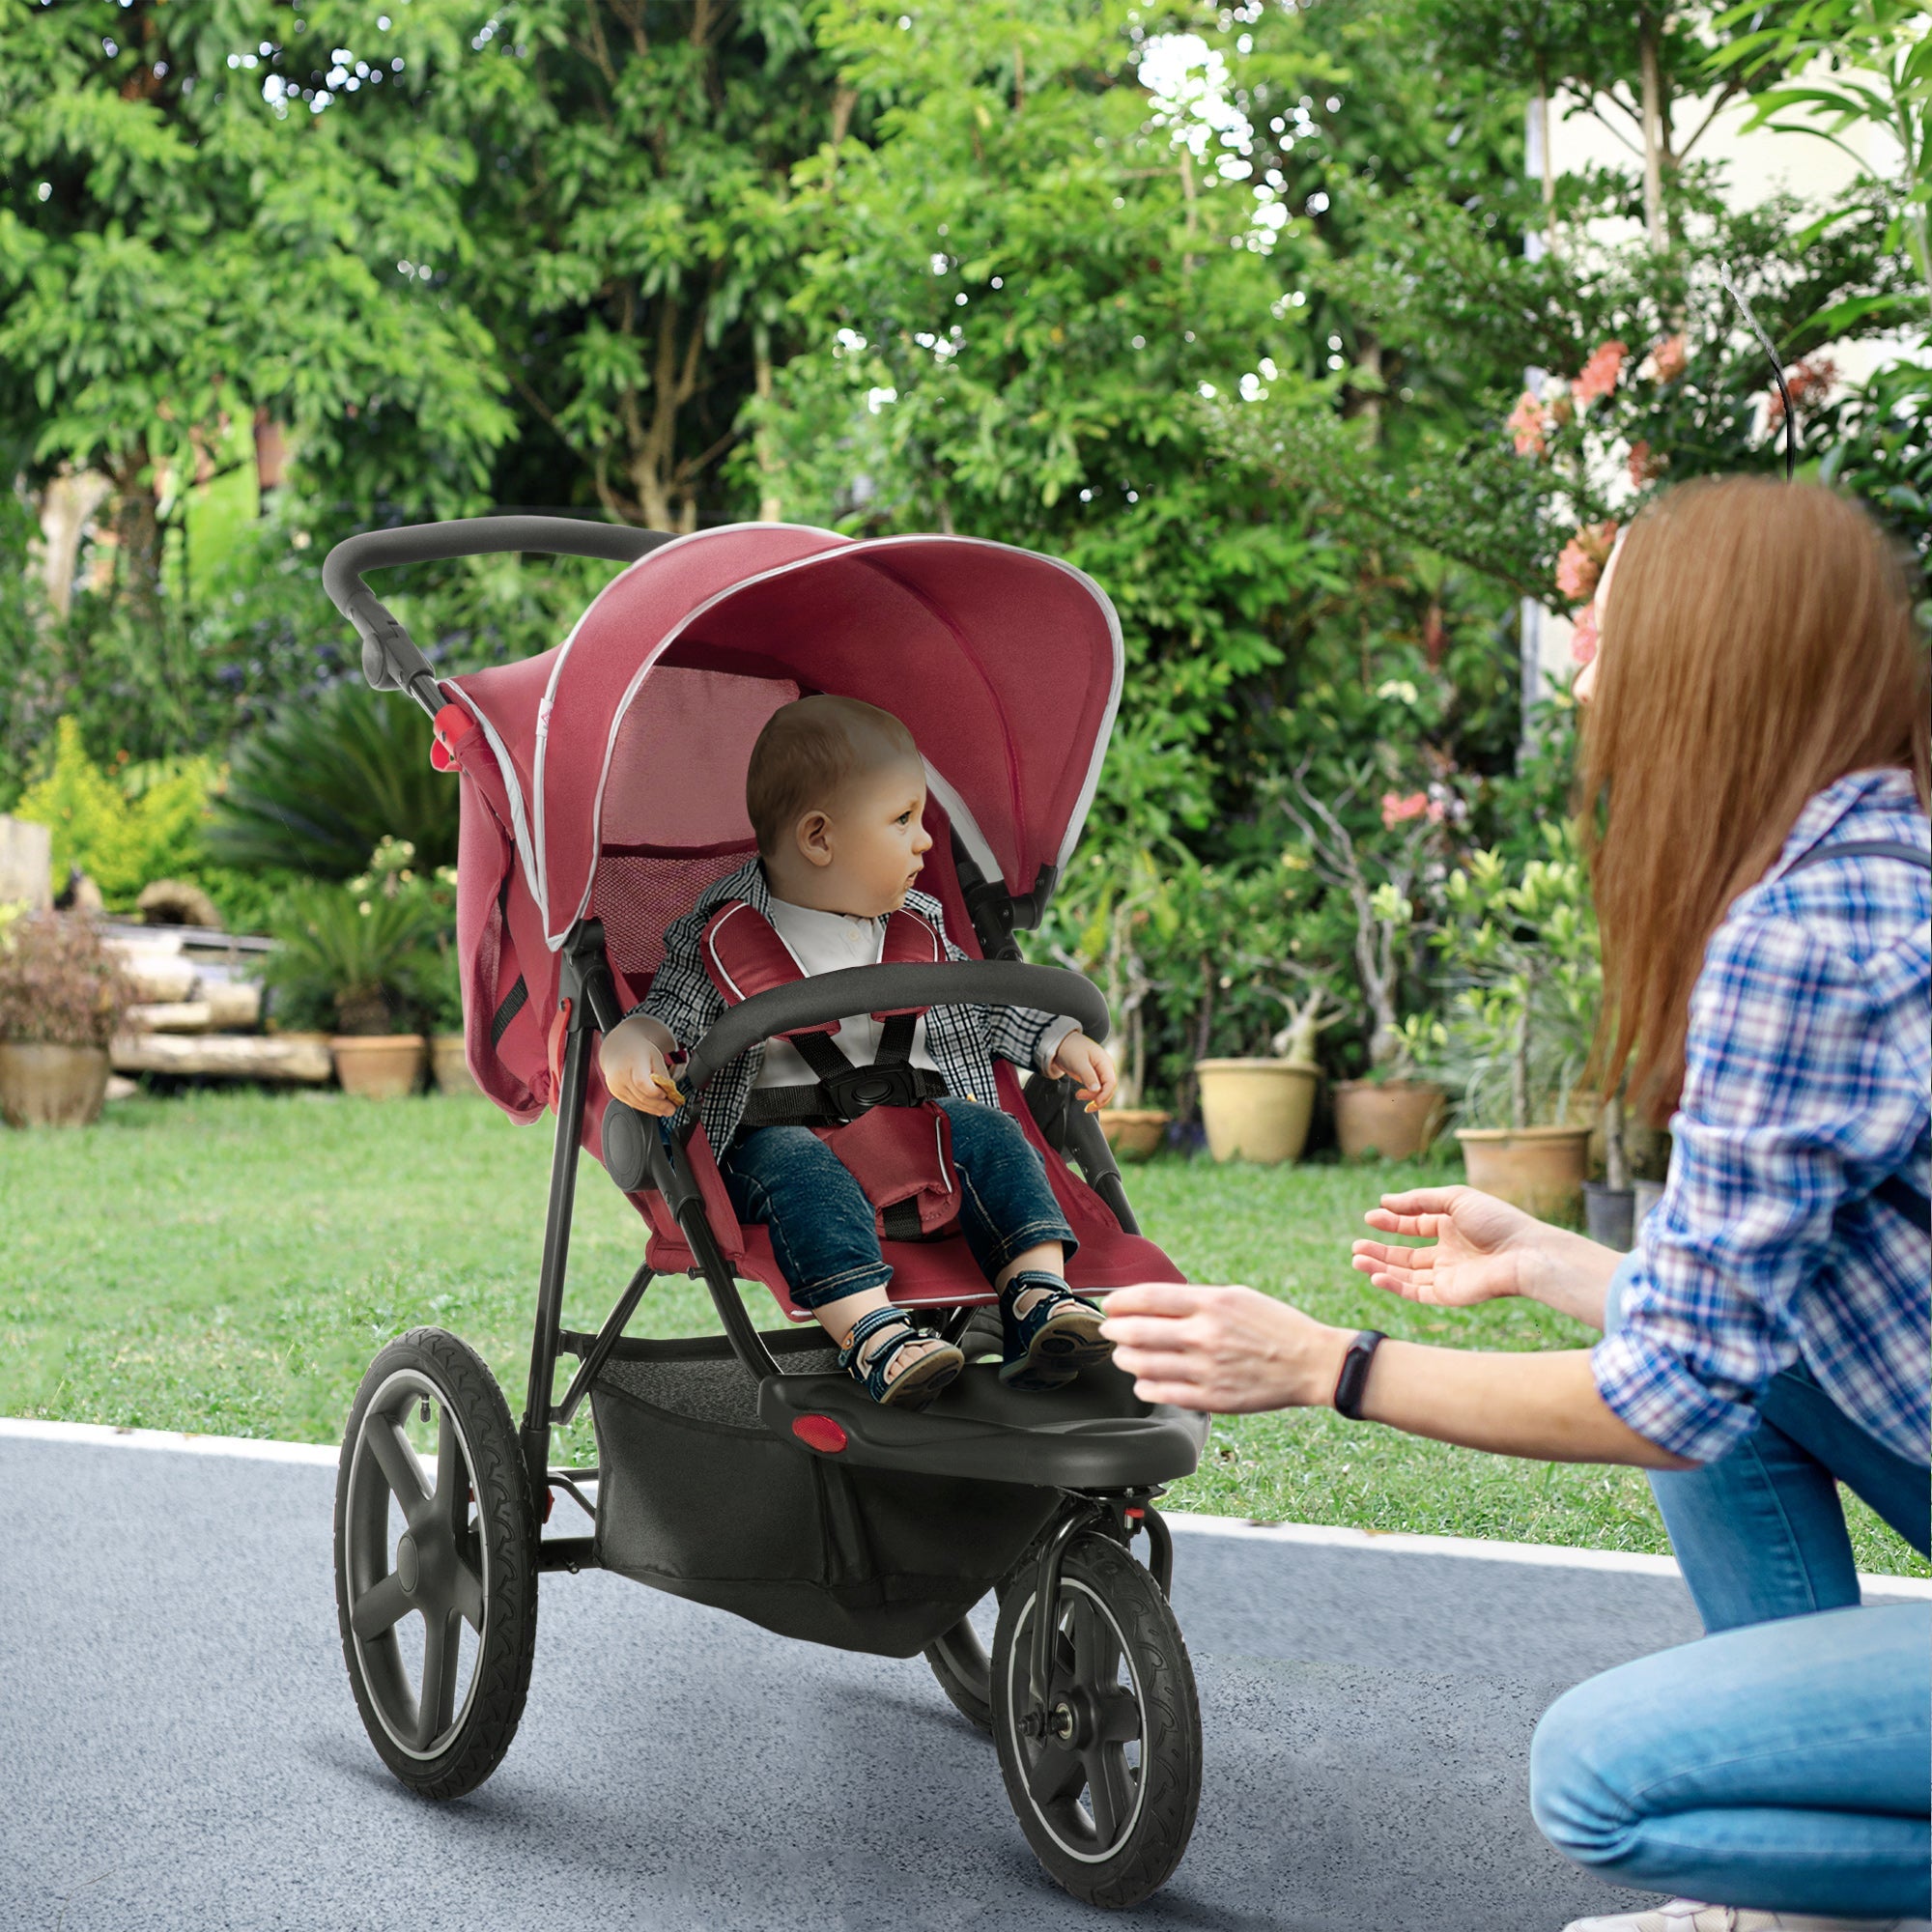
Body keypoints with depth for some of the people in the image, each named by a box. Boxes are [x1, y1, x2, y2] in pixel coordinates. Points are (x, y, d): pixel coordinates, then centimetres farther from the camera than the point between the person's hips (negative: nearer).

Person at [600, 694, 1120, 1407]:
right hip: (780, 1131, -4)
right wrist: (634, 1041, -23)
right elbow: (675, 1009, 0)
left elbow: (979, 1010, 21)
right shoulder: (723, 935, -3)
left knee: (990, 1135, -17)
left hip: (916, 1121, 5)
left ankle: (1040, 1296, -23)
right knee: (801, 1170, -34)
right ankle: (871, 1332, -47)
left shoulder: (917, 928, 11)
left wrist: (1062, 1042, 13)